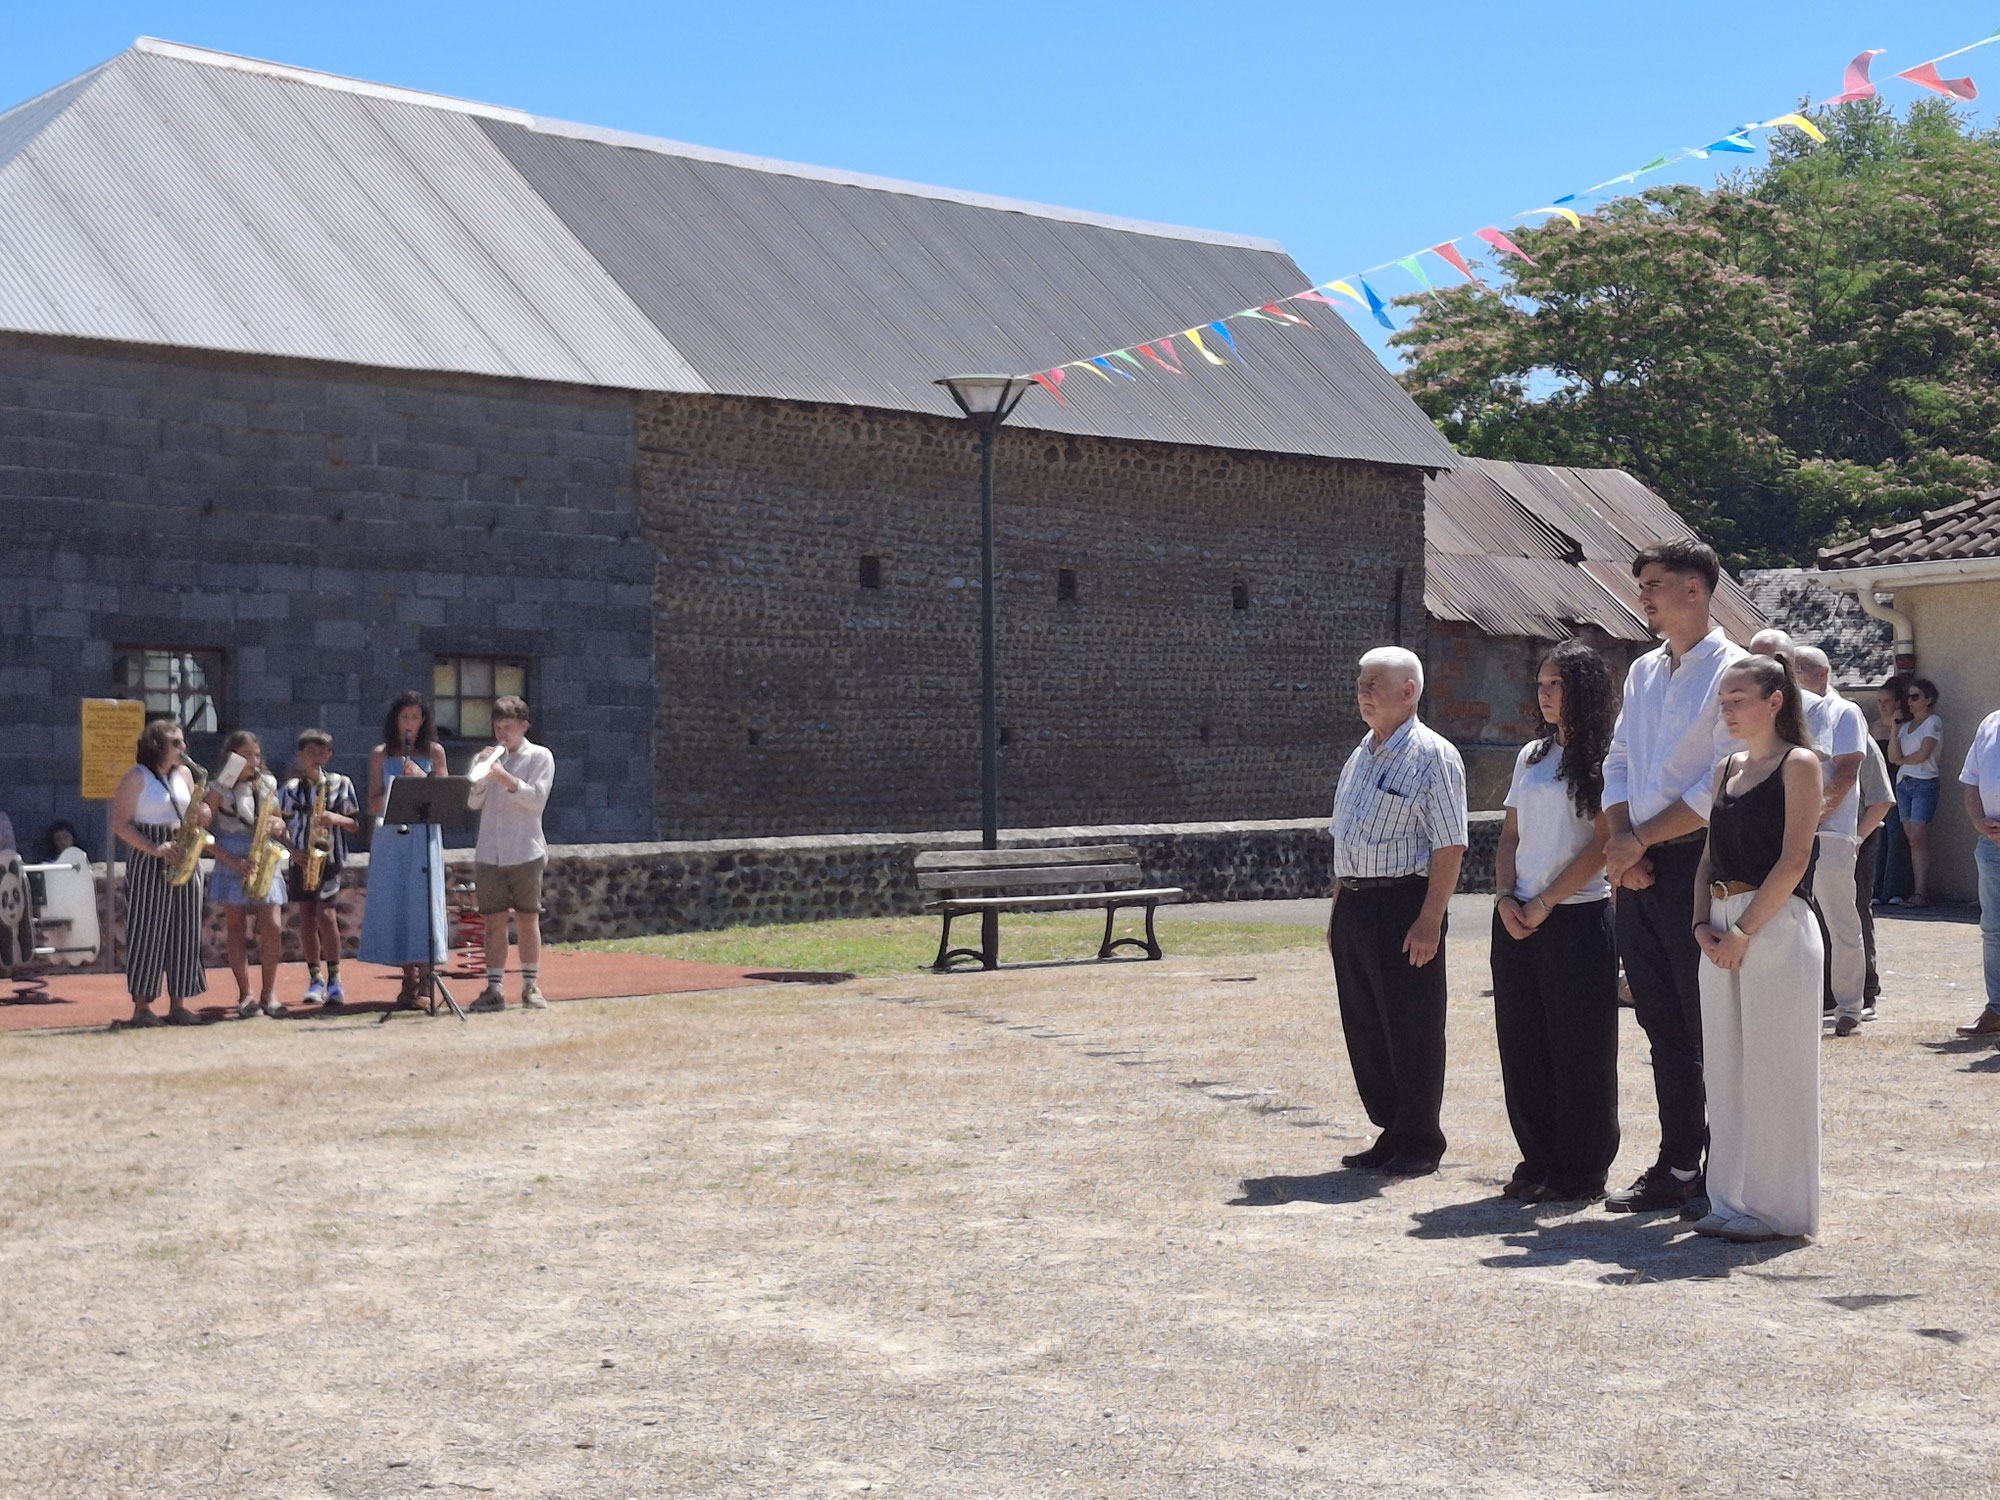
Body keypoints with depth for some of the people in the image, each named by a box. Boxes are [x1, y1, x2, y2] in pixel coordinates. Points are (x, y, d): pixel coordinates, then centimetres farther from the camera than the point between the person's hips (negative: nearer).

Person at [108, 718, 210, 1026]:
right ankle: (142, 1007, 0)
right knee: (146, 932, -5)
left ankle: (178, 1005, 8)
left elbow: (200, 818, 20)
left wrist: (201, 813, -4)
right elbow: (120, 824, -9)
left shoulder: (184, 774, 13)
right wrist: (155, 849, -19)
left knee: (184, 932, 3)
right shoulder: (136, 778, -4)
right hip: (147, 863, -6)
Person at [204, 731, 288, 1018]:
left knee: (273, 928, -8)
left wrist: (277, 828, -2)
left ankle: (269, 993, 2)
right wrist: (231, 861, -13)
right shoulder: (219, 789, 0)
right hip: (232, 864, -2)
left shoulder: (268, 784, 11)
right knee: (236, 930, 1)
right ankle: (245, 995, 5)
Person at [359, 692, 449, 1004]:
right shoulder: (380, 755, 9)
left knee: (423, 905, -8)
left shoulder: (434, 752, 9)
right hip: (390, 838, 1)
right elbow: (373, 806, 3)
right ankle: (410, 977, 7)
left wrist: (422, 778, -12)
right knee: (394, 905, 0)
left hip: (424, 839, -1)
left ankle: (423, 981, -7)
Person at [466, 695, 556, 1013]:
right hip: (489, 853, 2)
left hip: (525, 852, -2)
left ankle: (531, 987, 12)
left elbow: (537, 799, -10)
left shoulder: (540, 757, 3)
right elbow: (473, 801, 3)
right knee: (494, 922, 0)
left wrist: (505, 778, -21)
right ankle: (494, 990, -1)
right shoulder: (487, 757, 13)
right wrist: (483, 773, -13)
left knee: (527, 921, 3)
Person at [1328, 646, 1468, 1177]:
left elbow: (1449, 847, -14)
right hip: (1354, 906, 8)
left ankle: (1419, 1143, 10)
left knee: (1411, 1030, -1)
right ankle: (1391, 1133, 22)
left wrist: (1429, 921, -20)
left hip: (1403, 904, -8)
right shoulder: (1360, 755, 16)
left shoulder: (1432, 757, -9)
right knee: (1363, 1029, 11)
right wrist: (1338, 911, 18)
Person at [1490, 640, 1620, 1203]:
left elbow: (1602, 844, -12)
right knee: (1522, 1045, 9)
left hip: (1577, 918, -7)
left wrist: (1544, 904, -13)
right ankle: (1538, 1161, 19)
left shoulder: (1603, 759, -6)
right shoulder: (1531, 756, 15)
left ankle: (1580, 1173, 8)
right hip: (1517, 920, 7)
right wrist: (1506, 898, -1)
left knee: (1578, 1050, 0)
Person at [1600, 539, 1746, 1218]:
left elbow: (1724, 784, -15)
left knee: (1710, 1027, -2)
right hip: (1640, 872, 7)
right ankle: (1677, 1167, 19)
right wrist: (1620, 841, -2)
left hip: (1698, 862, -7)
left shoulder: (1732, 670, -8)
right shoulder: (1643, 671, 16)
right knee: (1662, 1026, 11)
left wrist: (1640, 839, -12)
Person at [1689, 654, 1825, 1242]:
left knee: (1773, 1068, -3)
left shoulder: (1799, 764, -5)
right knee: (1726, 1069, 9)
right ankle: (1733, 1202, 18)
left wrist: (1743, 930, -16)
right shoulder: (1728, 769, 17)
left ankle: (1778, 1209, 5)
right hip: (1723, 932, 7)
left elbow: (1793, 860, -13)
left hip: (1776, 926, -7)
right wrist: (1703, 923, 0)